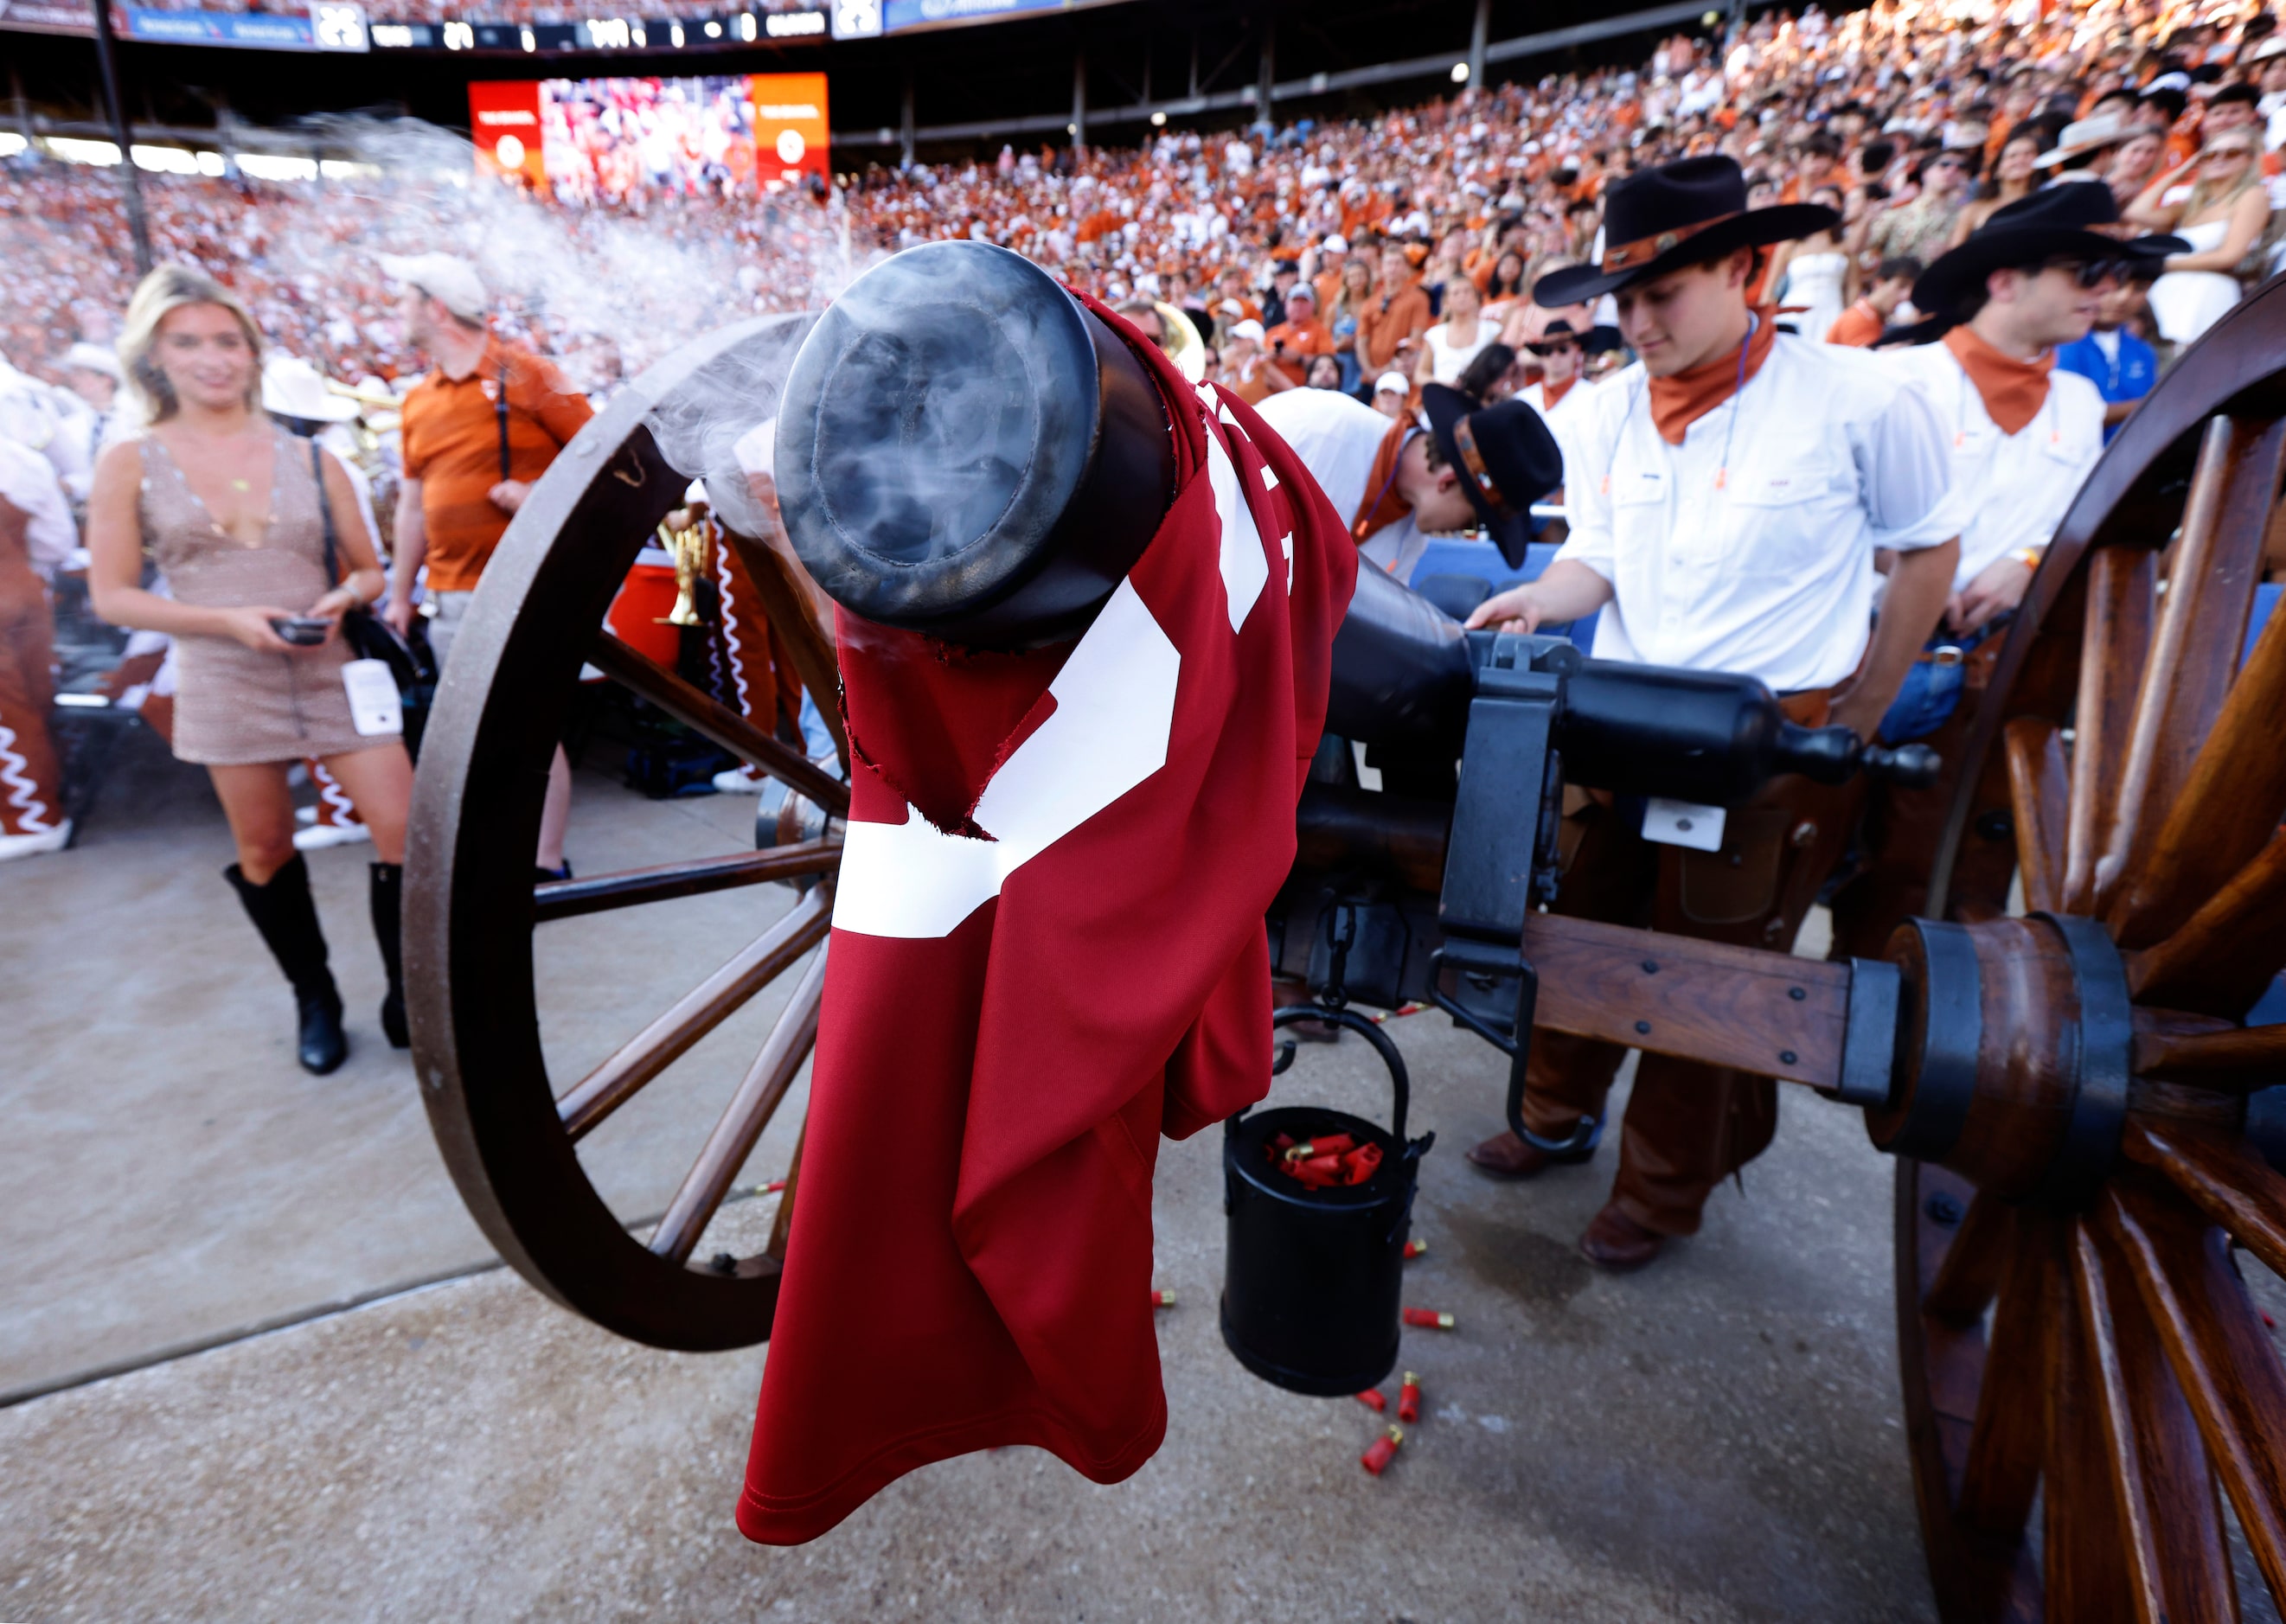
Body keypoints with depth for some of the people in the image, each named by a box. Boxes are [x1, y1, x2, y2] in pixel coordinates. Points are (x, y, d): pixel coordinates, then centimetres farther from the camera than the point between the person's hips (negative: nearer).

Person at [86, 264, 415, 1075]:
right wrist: (229, 620, -14)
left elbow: (368, 569, 13)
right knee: (265, 855, 10)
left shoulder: (308, 458, 6)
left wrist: (345, 597, -11)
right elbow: (112, 595, 1)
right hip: (227, 688, 0)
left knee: (405, 834, -7)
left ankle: (406, 994, 11)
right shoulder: (130, 465, 2)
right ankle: (314, 1001, 28)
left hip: (334, 674, 1)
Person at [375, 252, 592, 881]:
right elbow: (413, 502, 18)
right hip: (451, 597, 6)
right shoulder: (419, 399, 15)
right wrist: (399, 593, 17)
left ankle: (547, 861, 6)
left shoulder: (522, 373, -3)